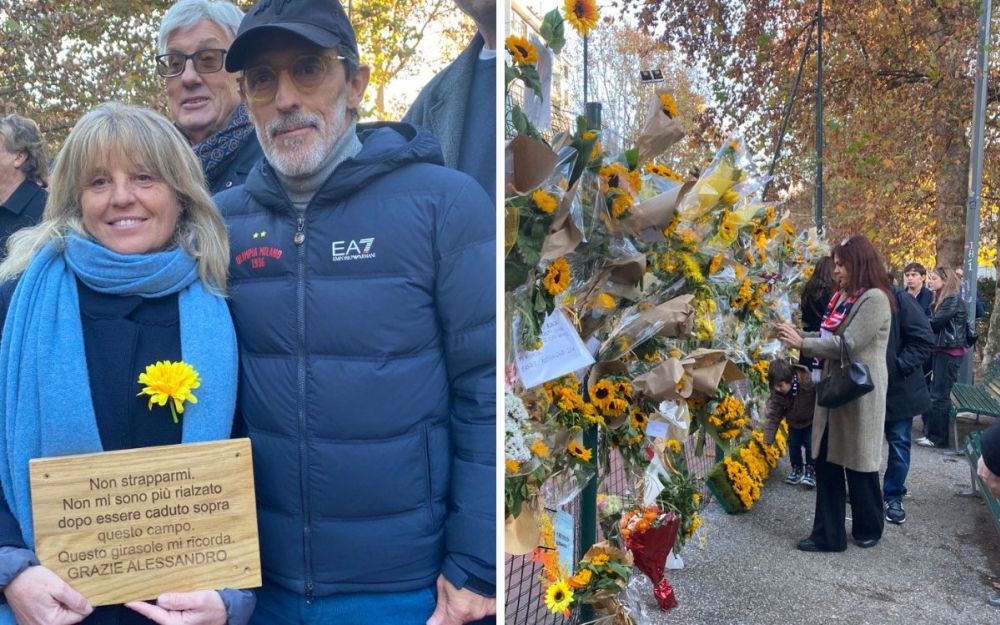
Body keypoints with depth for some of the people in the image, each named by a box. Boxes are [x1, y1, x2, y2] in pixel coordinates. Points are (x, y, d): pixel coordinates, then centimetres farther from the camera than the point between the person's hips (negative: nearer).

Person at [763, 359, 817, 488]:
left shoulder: (809, 382, -39)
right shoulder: (776, 393, -24)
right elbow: (772, 414, -17)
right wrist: (768, 438, -17)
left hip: (812, 421, -4)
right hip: (794, 422, 4)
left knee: (811, 444, -9)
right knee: (793, 444, 4)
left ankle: (811, 471, 9)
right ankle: (797, 469, 24)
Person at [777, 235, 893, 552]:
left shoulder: (874, 299, -15)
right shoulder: (843, 297, 14)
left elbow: (847, 344, -21)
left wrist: (802, 343, -18)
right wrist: (798, 334, 1)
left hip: (859, 395, -8)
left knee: (859, 464, 8)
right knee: (826, 462, 7)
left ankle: (869, 528, 30)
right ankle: (828, 534, 15)